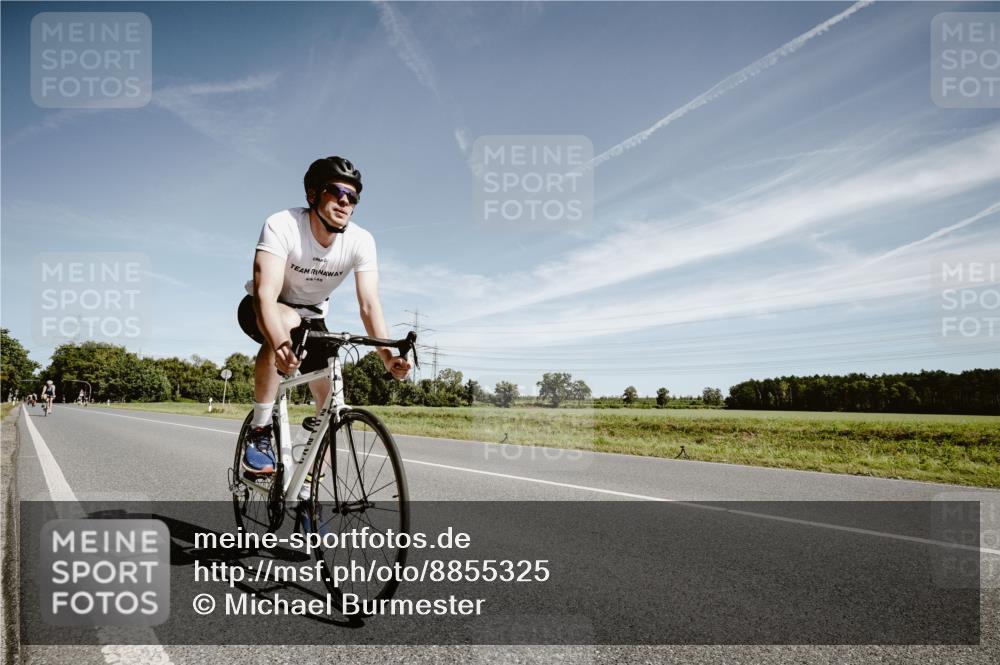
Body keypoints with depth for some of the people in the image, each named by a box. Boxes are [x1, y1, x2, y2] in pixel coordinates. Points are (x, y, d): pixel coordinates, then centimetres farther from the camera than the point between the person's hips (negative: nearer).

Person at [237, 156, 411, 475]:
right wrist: (280, 343, -61)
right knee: (286, 323, -40)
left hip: (311, 317, 4)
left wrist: (388, 355, -46)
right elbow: (266, 293, -42)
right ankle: (259, 433, -25)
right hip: (262, 311, -4)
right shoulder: (282, 225, -30)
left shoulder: (361, 241, -21)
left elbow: (369, 304, -29)